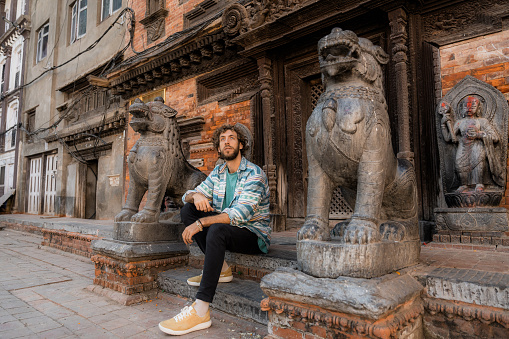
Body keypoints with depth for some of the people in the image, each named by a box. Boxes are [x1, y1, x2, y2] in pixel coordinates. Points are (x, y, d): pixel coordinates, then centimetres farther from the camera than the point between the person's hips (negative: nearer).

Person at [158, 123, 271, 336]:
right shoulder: (218, 173, 8)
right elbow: (186, 196, 8)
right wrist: (196, 195, -18)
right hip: (227, 228, 7)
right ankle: (221, 269, -5)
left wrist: (200, 223, -29)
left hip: (253, 235, -7)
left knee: (217, 229, -36)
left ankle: (200, 311, -35)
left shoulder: (254, 174, -13)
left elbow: (240, 214, -26)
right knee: (187, 210, -5)